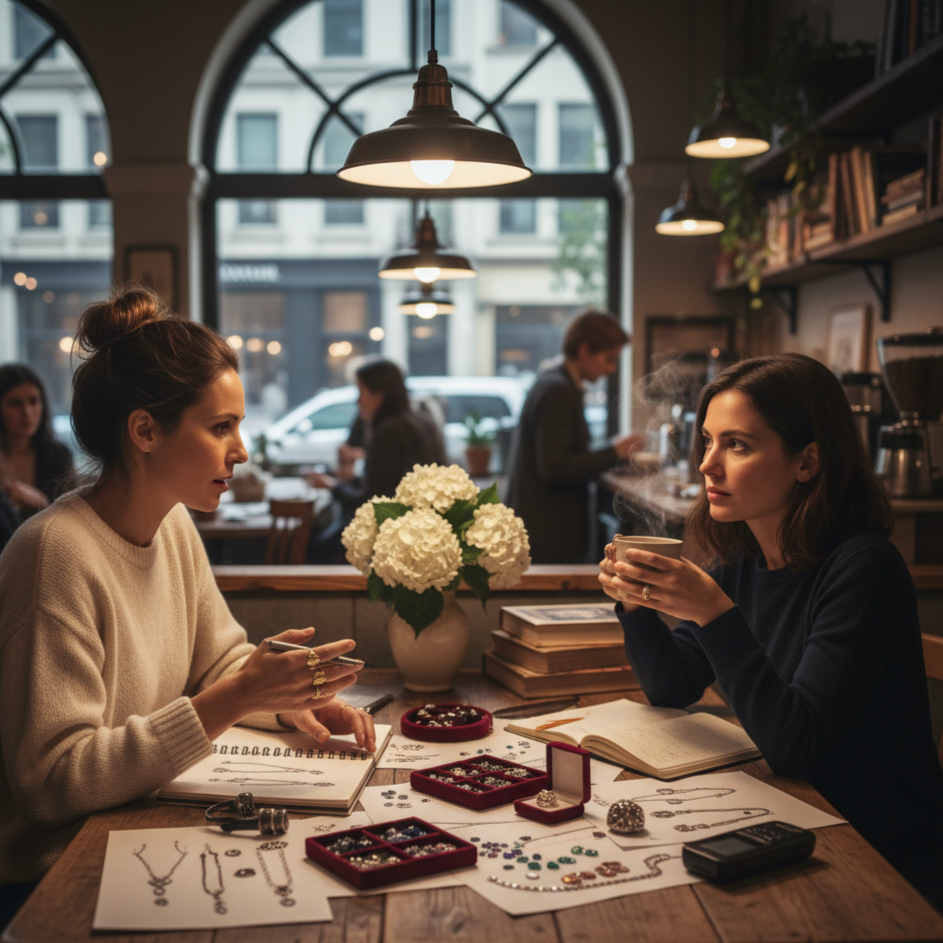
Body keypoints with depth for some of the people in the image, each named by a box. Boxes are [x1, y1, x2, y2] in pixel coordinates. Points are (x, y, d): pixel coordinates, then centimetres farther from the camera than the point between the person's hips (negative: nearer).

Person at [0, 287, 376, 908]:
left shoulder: (174, 525, 3)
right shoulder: (58, 553, -22)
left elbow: (219, 663, 14)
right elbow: (53, 781, -24)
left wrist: (288, 700, -7)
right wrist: (234, 699, -28)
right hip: (56, 873, -7)